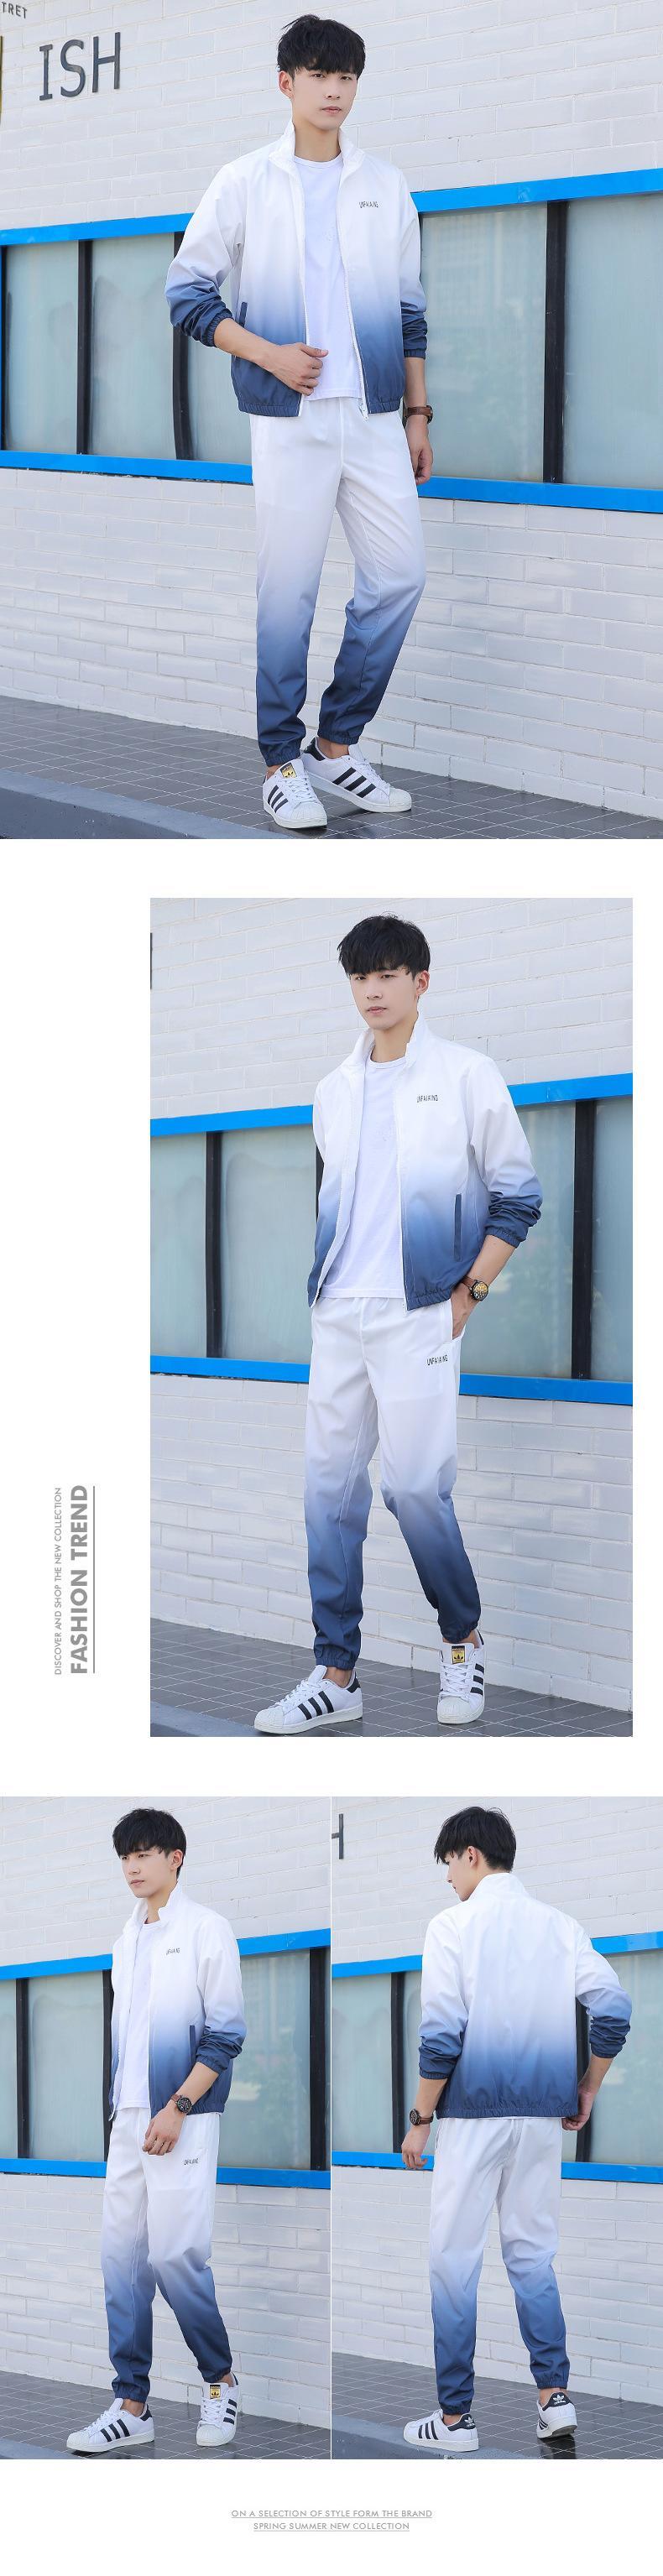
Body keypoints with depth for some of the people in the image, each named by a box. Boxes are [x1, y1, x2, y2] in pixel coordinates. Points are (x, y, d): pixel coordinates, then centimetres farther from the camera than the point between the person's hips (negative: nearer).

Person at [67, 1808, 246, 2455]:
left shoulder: (206, 1930, -6)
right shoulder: (128, 1935, 13)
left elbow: (226, 2034, -9)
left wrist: (178, 2108, -15)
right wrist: (118, 2103, 15)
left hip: (181, 2122, -6)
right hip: (128, 2121, 7)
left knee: (175, 2256, -9)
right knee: (122, 2257, 3)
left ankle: (220, 2380, 12)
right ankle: (130, 2407, 7)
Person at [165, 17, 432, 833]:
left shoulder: (386, 186, 12)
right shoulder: (244, 183, 2)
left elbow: (409, 310, 16)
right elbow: (187, 291, 2)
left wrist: (417, 413, 12)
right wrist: (268, 354, -10)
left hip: (375, 419, 4)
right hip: (289, 420, -4)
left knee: (399, 574, 0)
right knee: (288, 590, -3)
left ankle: (336, 748, 12)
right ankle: (283, 765, 6)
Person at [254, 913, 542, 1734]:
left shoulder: (466, 1077, -2)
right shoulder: (334, 1091, 14)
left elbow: (519, 1197, 0)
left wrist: (466, 1294, -6)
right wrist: (321, 1284, 13)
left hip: (418, 1315, -5)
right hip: (338, 1316, 5)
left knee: (415, 1485, -9)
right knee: (330, 1488, 3)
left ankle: (463, 1641, 14)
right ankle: (336, 1675, 8)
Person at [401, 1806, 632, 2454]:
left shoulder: (453, 1926, -7)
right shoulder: (561, 1926, 7)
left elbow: (441, 2034, -12)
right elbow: (613, 2010, -2)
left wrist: (420, 2119, -4)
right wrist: (587, 2092, 10)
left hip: (473, 2115, -5)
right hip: (543, 2115, 5)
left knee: (455, 2260, 3)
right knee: (532, 2254, 14)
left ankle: (455, 2417, 5)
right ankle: (554, 2395, 5)